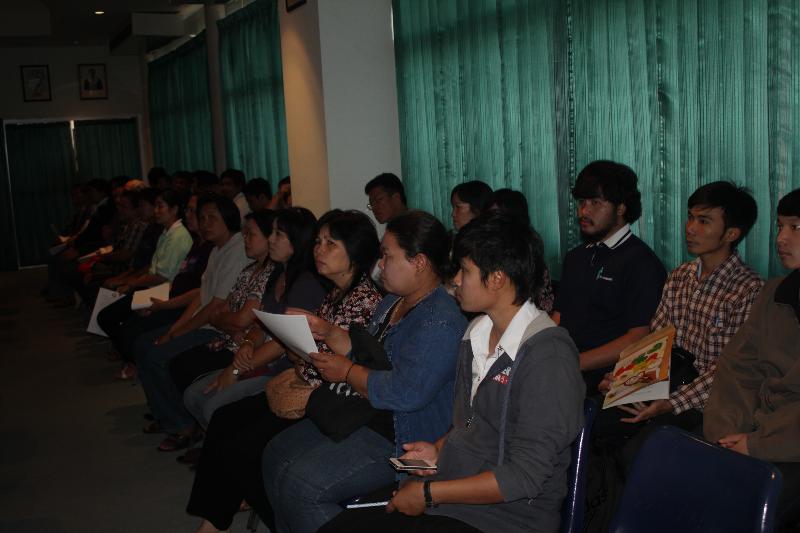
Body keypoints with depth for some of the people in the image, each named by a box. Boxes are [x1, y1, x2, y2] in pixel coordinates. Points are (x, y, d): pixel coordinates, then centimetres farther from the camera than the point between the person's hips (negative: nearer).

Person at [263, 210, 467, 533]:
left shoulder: (439, 322, -24)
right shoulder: (394, 301, 10)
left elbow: (405, 393, -31)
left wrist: (346, 372, -17)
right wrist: (329, 333, 5)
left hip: (400, 441, -11)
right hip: (363, 418, 11)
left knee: (300, 485, -20)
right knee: (276, 455, 9)